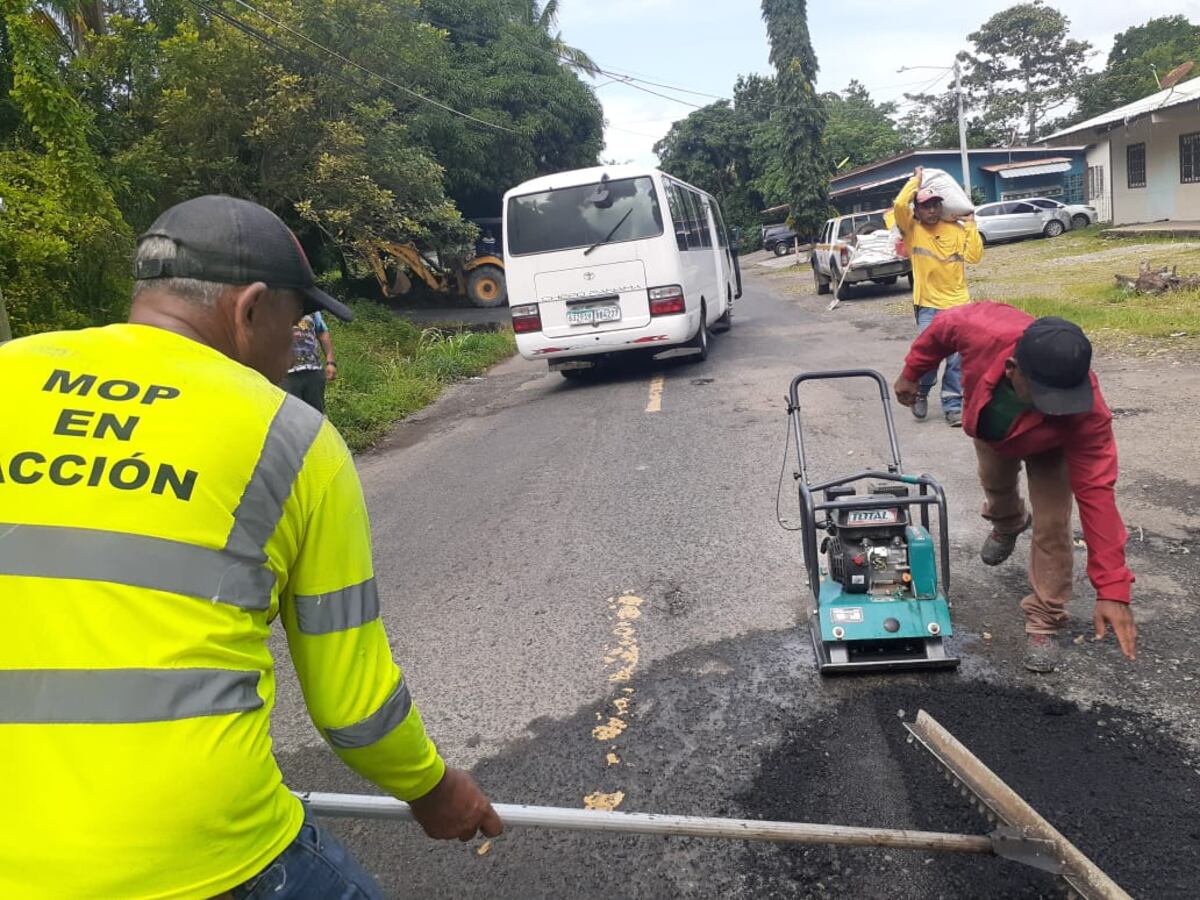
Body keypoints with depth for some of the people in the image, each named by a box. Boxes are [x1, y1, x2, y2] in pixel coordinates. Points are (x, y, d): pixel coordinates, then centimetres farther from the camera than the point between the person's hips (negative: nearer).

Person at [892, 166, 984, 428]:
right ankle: (921, 393, 15)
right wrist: (915, 180, -4)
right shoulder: (912, 230, -1)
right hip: (928, 306, -2)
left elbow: (974, 256, -3)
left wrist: (970, 225, -1)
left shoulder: (956, 229, 6)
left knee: (957, 357, 1)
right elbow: (899, 205, -18)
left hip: (958, 303, 3)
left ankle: (953, 406, 10)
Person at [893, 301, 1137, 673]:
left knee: (1052, 525, -14)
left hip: (1051, 445, -3)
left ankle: (1045, 622, 6)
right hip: (991, 429, 3)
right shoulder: (983, 330, -47)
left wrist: (1112, 590, -42)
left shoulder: (1087, 414, -46)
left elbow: (1097, 494, -43)